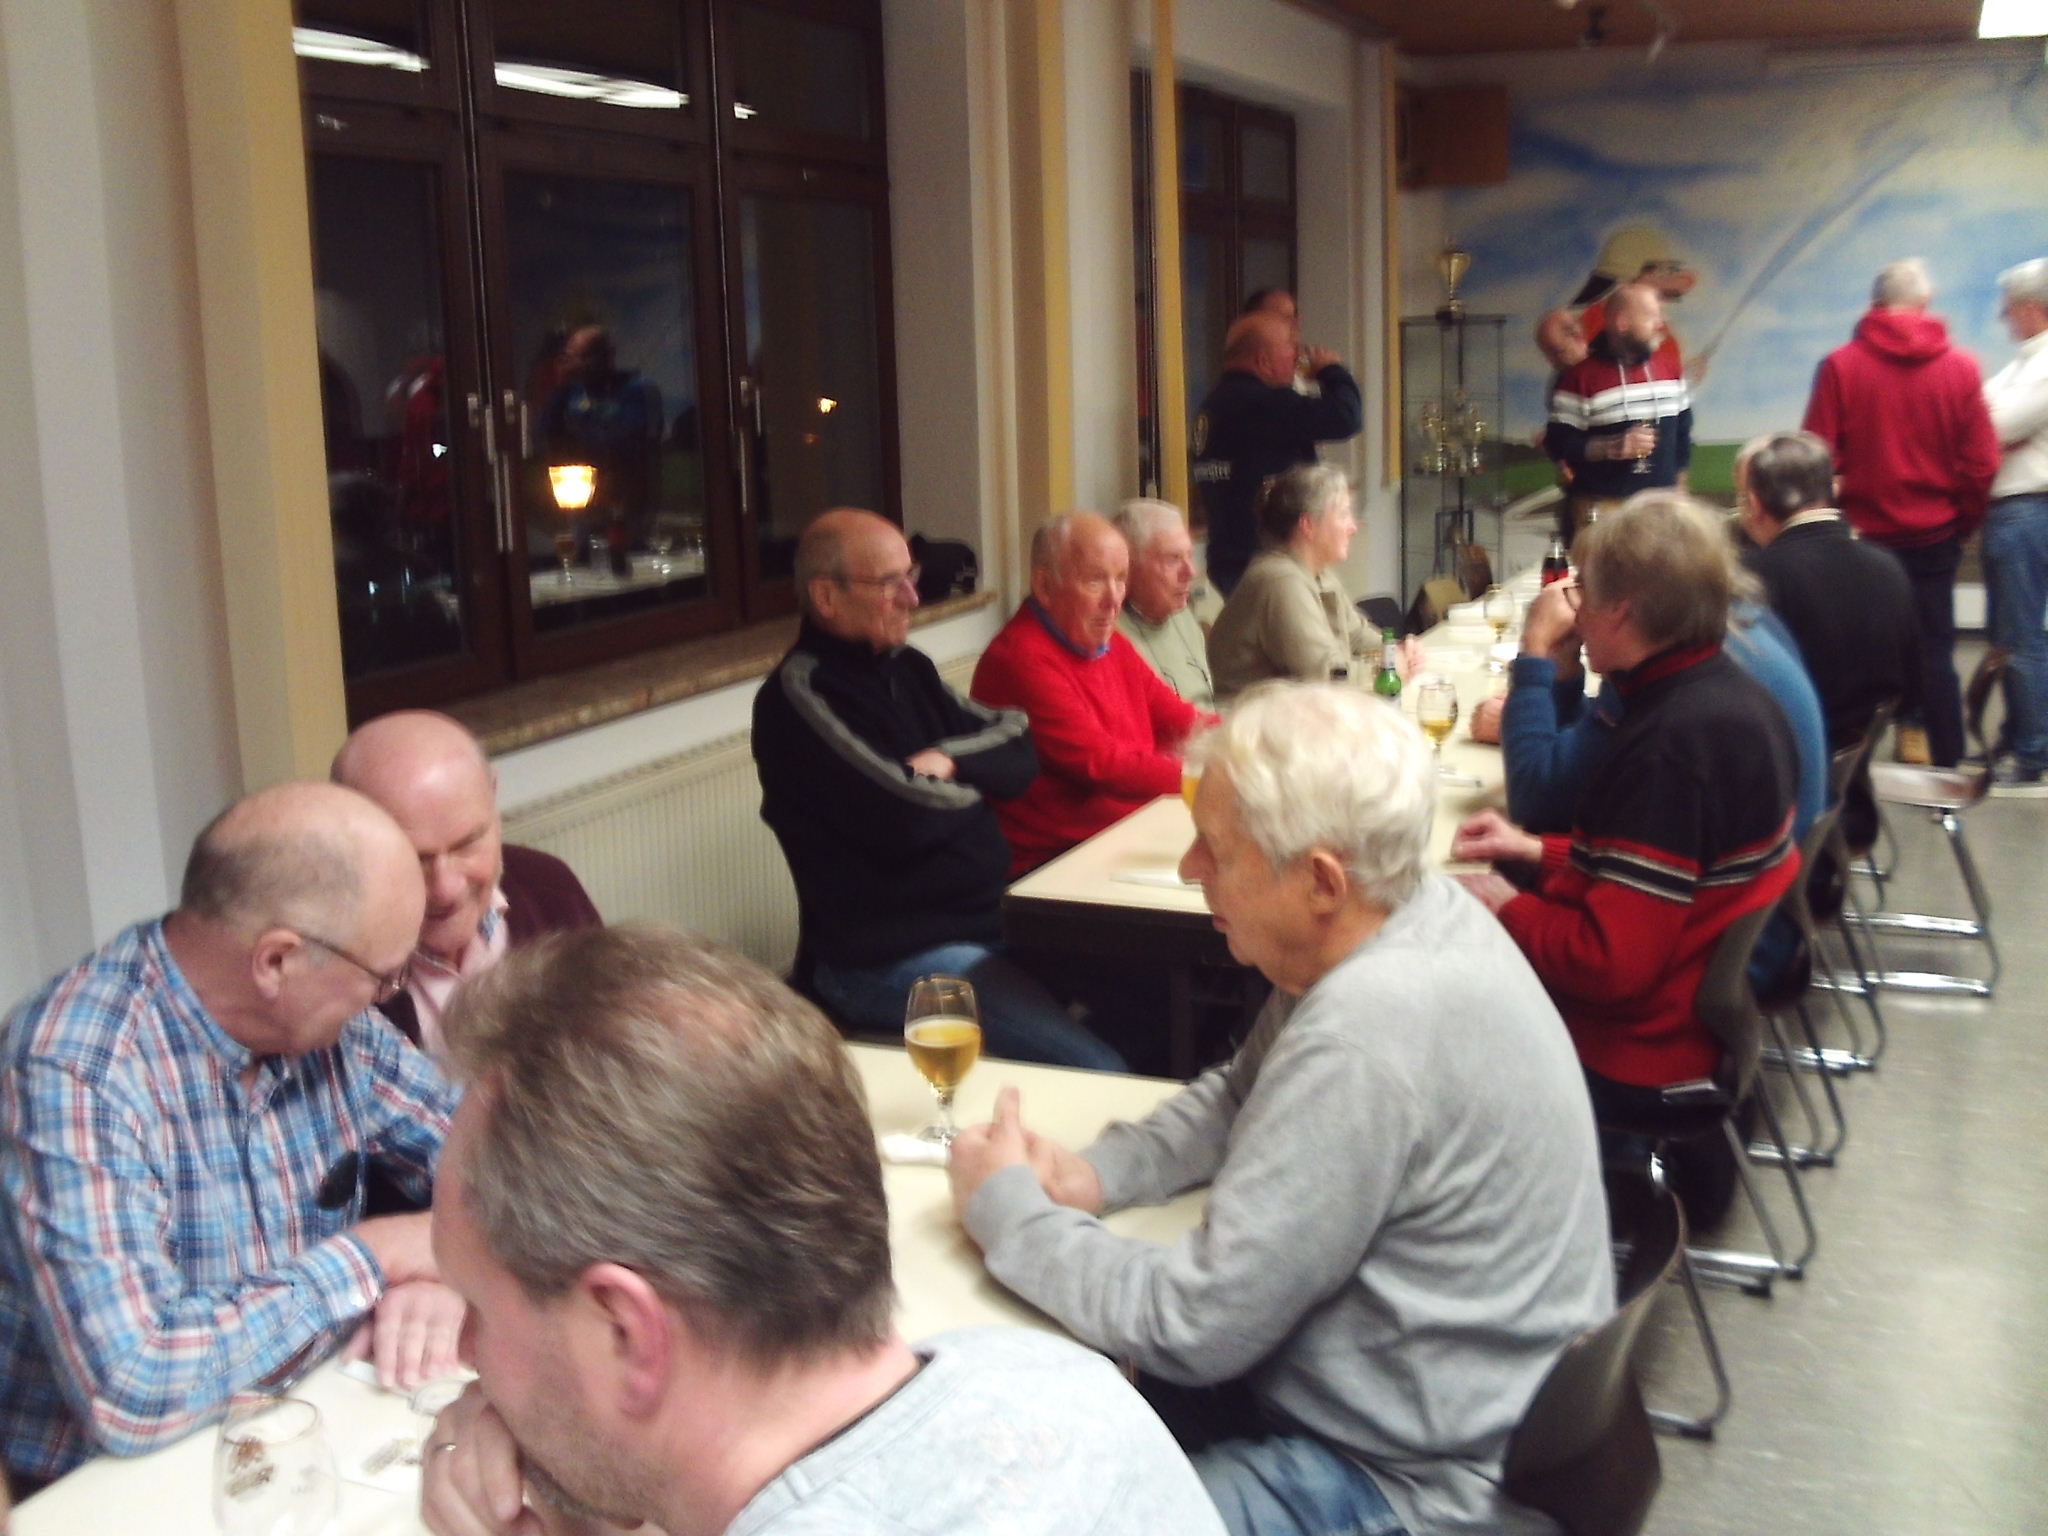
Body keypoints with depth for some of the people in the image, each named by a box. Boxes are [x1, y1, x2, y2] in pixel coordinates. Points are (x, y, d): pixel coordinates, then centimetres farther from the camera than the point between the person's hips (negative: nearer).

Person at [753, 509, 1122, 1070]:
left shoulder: (906, 667, 14)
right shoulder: (801, 692, -13)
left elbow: (1020, 748, 10)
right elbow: (908, 817, -21)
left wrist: (949, 761, -11)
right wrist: (973, 787, 0)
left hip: (987, 917, 9)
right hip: (888, 959, -8)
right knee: (1094, 1071, -22)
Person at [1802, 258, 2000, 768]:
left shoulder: (1840, 366, -9)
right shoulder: (1960, 368, -4)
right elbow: (1981, 463, -3)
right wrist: (1963, 525, 11)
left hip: (1861, 534, -1)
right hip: (1934, 536, 1)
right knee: (1935, 653, 9)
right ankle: (1946, 768, 12)